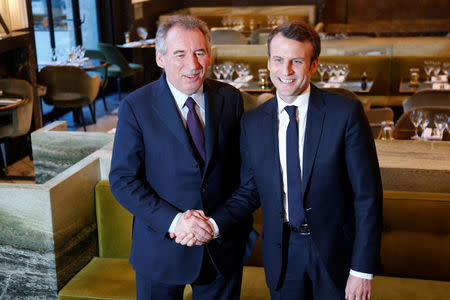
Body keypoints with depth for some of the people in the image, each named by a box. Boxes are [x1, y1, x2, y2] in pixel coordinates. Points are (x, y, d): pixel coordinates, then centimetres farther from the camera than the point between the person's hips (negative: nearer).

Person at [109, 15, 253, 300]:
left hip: (223, 246, 2)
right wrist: (173, 221, -21)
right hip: (161, 249, -2)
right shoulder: (136, 106, -10)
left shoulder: (230, 98, -2)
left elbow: (243, 167, 3)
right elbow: (123, 180, -11)